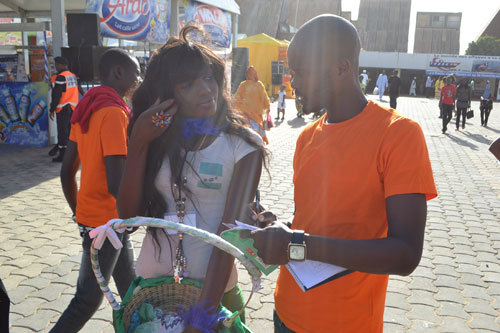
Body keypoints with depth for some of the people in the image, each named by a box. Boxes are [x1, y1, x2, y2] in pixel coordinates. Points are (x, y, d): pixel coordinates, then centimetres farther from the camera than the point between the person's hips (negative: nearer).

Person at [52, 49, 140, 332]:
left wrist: (78, 212, 19)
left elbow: (67, 171, 11)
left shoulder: (87, 109, 7)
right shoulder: (114, 113, -20)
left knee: (129, 285, 21)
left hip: (89, 215, 9)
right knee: (89, 299, 5)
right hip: (105, 222, -9)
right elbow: (116, 184, -27)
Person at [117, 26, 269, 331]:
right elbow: (129, 214, -6)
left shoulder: (243, 145, -12)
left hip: (214, 287, -3)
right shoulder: (158, 140, -2)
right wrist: (139, 143, -15)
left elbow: (231, 229, -18)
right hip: (151, 282, 3)